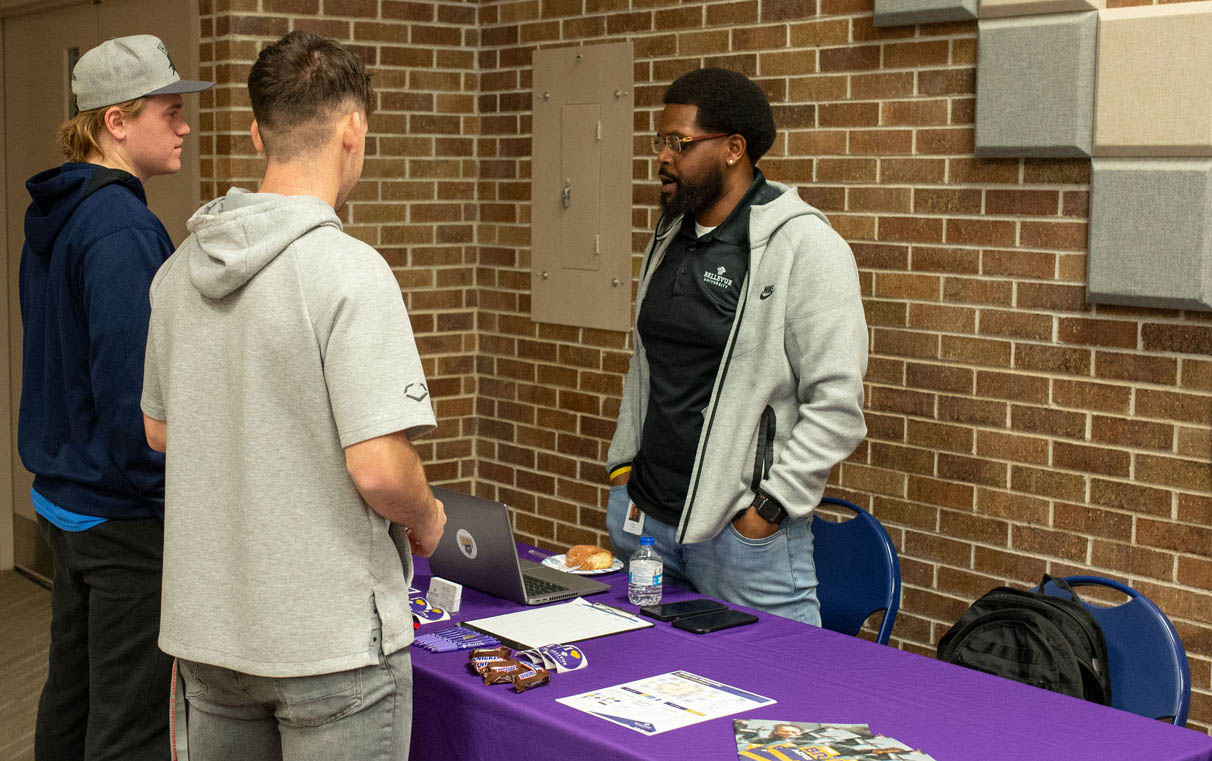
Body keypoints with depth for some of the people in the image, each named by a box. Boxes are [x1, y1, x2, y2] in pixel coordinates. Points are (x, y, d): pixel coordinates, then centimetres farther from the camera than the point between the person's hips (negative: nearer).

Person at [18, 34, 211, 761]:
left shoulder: (56, 217, 11)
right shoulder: (123, 227, -19)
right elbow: (131, 387, -24)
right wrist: (178, 502, -18)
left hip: (63, 499, 10)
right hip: (125, 511, -10)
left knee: (71, 698, 19)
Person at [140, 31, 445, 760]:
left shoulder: (182, 267, 3)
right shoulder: (348, 271, -19)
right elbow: (378, 469, -23)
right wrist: (427, 519, -3)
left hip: (206, 626, 7)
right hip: (331, 638, -6)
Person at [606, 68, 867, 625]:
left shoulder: (804, 246, -11)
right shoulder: (668, 240, 13)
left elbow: (837, 403, -15)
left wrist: (770, 506, -16)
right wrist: (623, 464, 14)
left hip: (744, 526, -7)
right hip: (642, 515, 7)